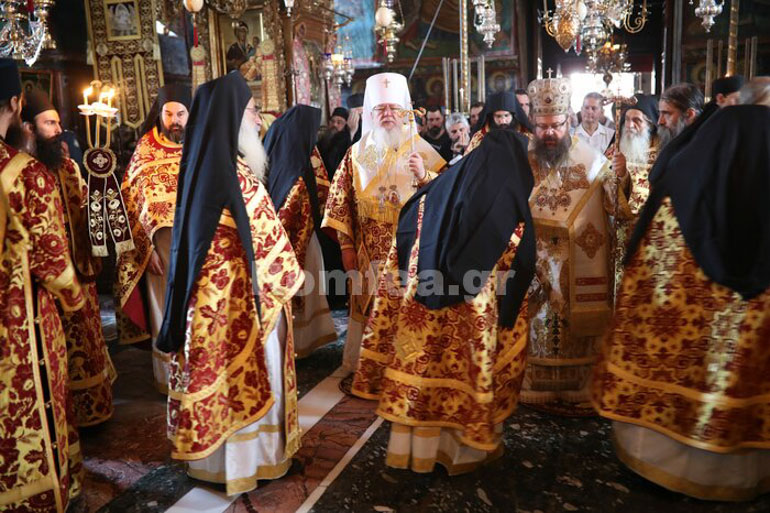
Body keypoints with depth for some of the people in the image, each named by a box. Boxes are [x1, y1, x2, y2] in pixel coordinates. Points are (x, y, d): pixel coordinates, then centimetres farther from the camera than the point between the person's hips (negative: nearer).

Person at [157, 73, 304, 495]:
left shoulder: (201, 162, 6)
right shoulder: (233, 172, -22)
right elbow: (266, 235, -18)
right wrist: (289, 279, -5)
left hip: (209, 286, 9)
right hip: (240, 290, -9)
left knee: (216, 369, 20)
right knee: (246, 372, 7)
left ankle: (212, 450, 38)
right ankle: (242, 458, 26)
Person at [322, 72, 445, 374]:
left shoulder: (421, 151, 5)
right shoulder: (357, 154, 9)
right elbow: (340, 203, 7)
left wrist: (424, 176, -19)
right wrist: (347, 246, 1)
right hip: (369, 254, 1)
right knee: (369, 314, 5)